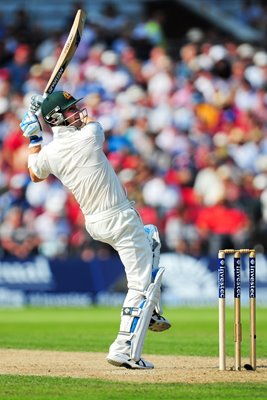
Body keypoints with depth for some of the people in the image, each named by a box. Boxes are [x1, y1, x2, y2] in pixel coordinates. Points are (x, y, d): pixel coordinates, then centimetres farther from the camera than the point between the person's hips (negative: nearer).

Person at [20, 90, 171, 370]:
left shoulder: (48, 152, -3)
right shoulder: (89, 135, -16)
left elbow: (35, 175, 22)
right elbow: (90, 122, 11)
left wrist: (34, 138, 22)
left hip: (93, 223, 8)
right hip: (119, 218, -8)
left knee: (150, 237, 34)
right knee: (143, 283, -5)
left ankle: (150, 314, 30)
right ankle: (125, 350, -15)